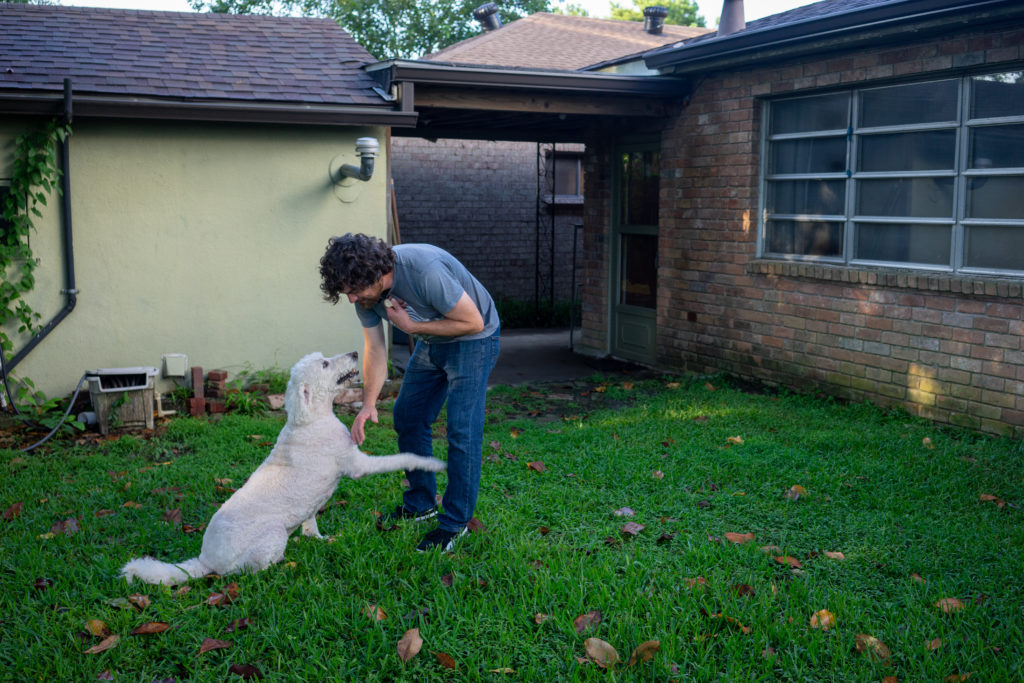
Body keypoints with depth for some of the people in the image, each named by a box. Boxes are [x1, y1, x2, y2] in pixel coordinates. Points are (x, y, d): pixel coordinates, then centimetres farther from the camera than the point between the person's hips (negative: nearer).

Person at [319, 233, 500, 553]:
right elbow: (375, 350, -5)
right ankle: (421, 503, 26)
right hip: (431, 343, 8)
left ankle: (455, 522, -1)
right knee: (407, 416, 11)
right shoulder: (366, 291, -13)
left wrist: (411, 326, -25)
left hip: (473, 340, -8)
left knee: (462, 429, -13)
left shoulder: (424, 270, -37)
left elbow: (473, 321, -28)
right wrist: (368, 403, -18)